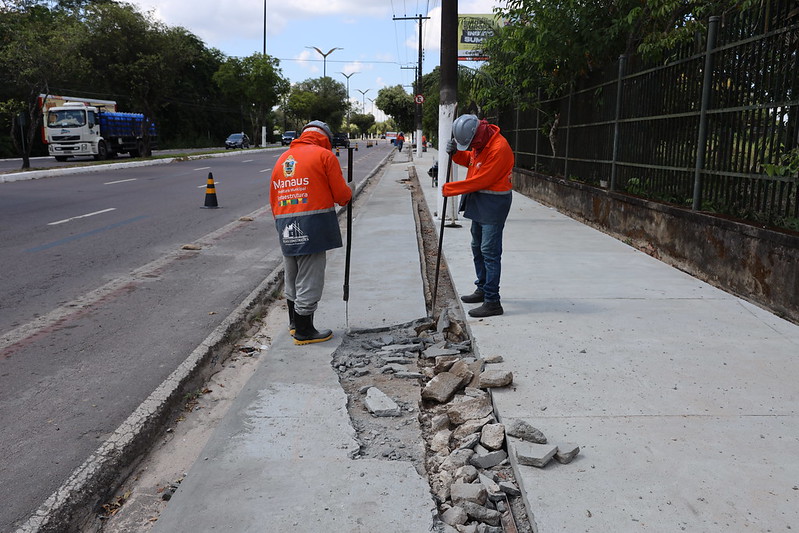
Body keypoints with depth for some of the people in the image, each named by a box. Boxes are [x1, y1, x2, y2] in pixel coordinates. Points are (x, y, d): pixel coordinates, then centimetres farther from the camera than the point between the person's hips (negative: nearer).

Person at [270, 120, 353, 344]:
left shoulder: (282, 158, 17)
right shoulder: (324, 155, -2)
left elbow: (273, 199, 16)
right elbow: (341, 195, -6)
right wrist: (348, 195, 15)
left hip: (286, 227, 7)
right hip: (313, 224, -7)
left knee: (292, 278, 20)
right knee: (309, 281, 1)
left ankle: (294, 323, 35)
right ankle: (304, 332, 9)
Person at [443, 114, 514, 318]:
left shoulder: (499, 149, -24)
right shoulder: (480, 142, 5)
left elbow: (481, 180, -24)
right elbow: (471, 160, 21)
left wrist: (449, 189, -16)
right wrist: (455, 153, 0)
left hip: (494, 203, -10)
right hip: (479, 201, 10)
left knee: (490, 251, -10)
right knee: (477, 247, 19)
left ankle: (493, 302, -6)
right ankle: (483, 289, 34)